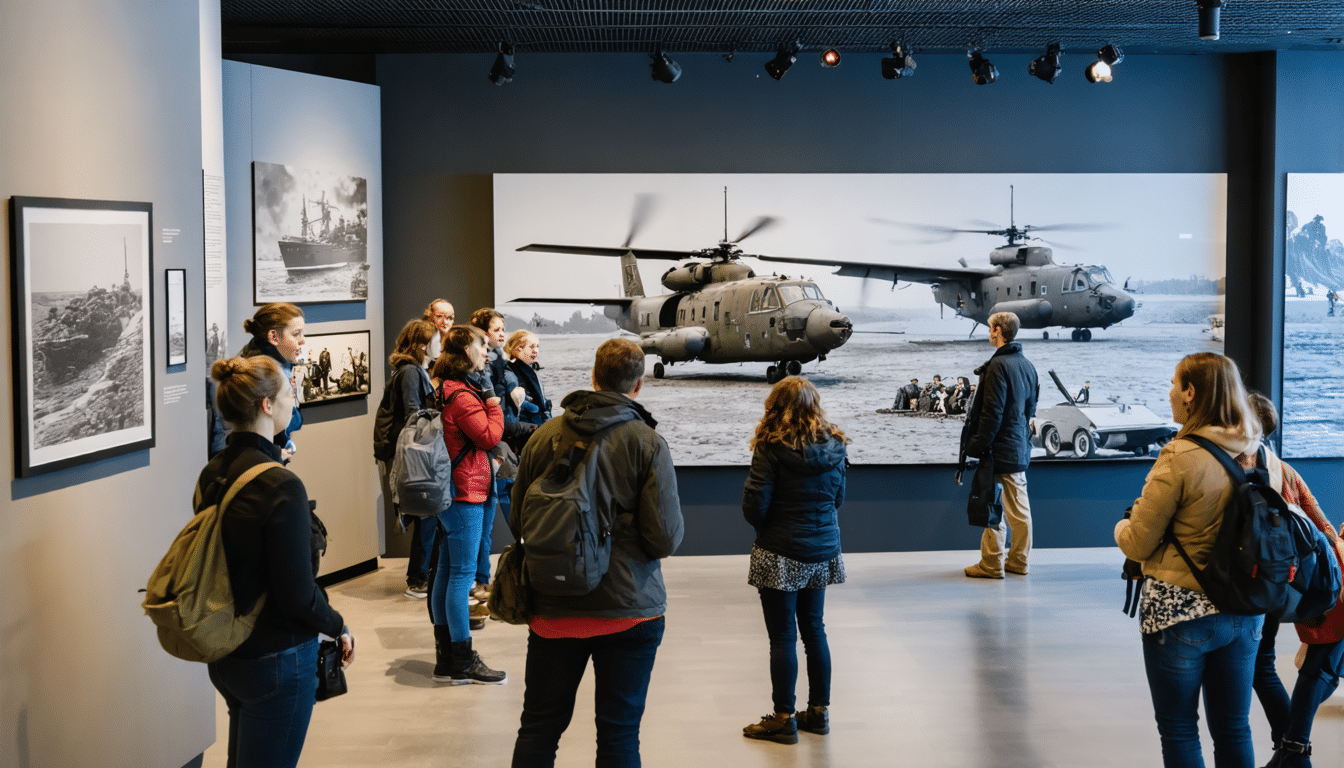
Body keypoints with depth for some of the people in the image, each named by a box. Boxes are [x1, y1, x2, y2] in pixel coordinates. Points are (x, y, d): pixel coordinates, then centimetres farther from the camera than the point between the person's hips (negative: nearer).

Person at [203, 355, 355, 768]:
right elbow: (298, 595, -21)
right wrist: (339, 627, -5)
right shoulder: (280, 486, -23)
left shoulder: (212, 474, 0)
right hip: (277, 658, -8)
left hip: (226, 654, 8)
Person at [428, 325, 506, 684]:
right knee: (462, 574, -6)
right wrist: (492, 399, -6)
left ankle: (445, 659, 18)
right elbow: (489, 436, -16)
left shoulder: (445, 390, 15)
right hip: (466, 493, -10)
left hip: (448, 493, 10)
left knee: (446, 573, 12)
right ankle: (463, 662, -1)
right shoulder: (462, 395, -17)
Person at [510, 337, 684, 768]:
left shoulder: (544, 436, -1)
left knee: (539, 729, 13)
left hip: (554, 609, 3)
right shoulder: (648, 443, -10)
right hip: (629, 610, -3)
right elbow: (666, 539, -13)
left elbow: (517, 522, 6)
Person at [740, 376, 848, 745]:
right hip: (823, 550, 6)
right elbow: (838, 497, 11)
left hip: (781, 554, -6)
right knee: (814, 629, 17)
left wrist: (767, 527, 5)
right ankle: (819, 711, 24)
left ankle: (784, 718, 10)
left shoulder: (771, 447, -16)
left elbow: (754, 506, -15)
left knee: (783, 635, 3)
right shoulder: (834, 446, 1)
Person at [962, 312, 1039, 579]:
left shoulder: (999, 366, -16)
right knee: (1019, 505, 12)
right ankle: (1019, 560, 18)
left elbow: (992, 412, -20)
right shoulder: (1027, 365, 11)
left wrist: (978, 445, -16)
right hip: (1021, 447, 9)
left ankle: (991, 564, 1)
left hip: (1000, 448, -9)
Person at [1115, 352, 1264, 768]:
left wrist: (1122, 526, 8)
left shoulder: (1180, 457, -18)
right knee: (1233, 729, 15)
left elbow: (1137, 545, -14)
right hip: (1244, 610, 6)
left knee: (1179, 731, 7)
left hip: (1180, 610, -6)